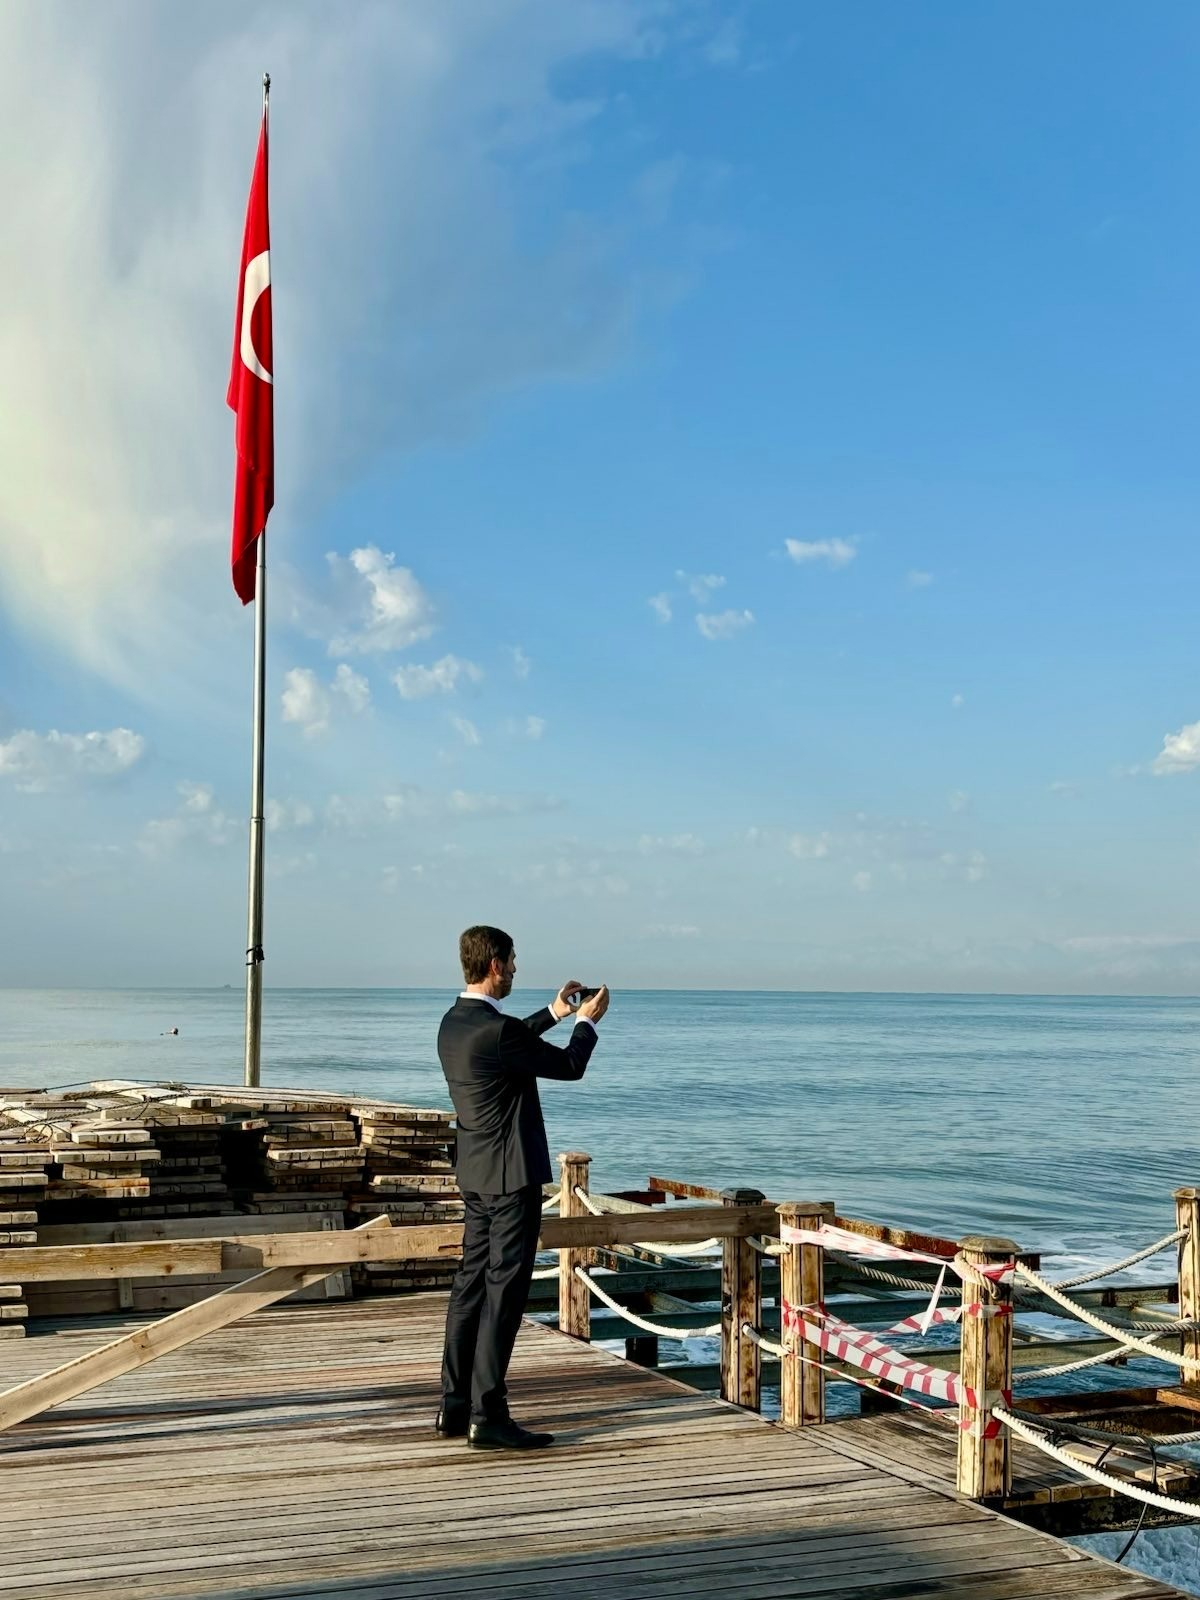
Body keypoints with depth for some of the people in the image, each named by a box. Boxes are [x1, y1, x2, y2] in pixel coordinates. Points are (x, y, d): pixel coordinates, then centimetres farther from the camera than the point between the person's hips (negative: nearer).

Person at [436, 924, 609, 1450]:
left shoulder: (454, 1023, 6)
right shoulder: (495, 1029, -22)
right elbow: (570, 1066, -10)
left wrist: (553, 1012, 30)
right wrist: (587, 1021, 8)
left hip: (476, 1175, 10)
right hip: (512, 1175, -10)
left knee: (471, 1285, 13)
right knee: (504, 1293, -5)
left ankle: (456, 1406, 19)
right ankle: (487, 1417, -2)